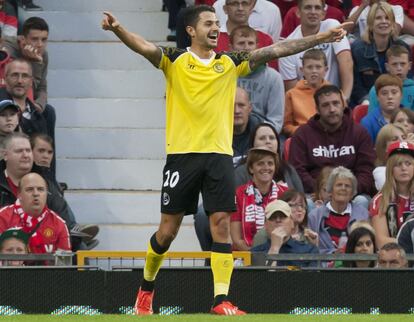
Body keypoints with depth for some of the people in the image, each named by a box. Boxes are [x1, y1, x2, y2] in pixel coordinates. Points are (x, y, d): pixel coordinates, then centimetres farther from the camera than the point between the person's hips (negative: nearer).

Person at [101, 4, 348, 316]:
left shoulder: (230, 63, 10)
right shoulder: (175, 61, 1)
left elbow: (274, 51, 5)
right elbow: (144, 46, -17)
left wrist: (320, 38, 0)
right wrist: (117, 29, -37)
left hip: (219, 155, 2)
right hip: (183, 154, -2)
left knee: (221, 223, -6)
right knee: (168, 229, 3)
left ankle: (222, 300, -6)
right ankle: (146, 287, 24)